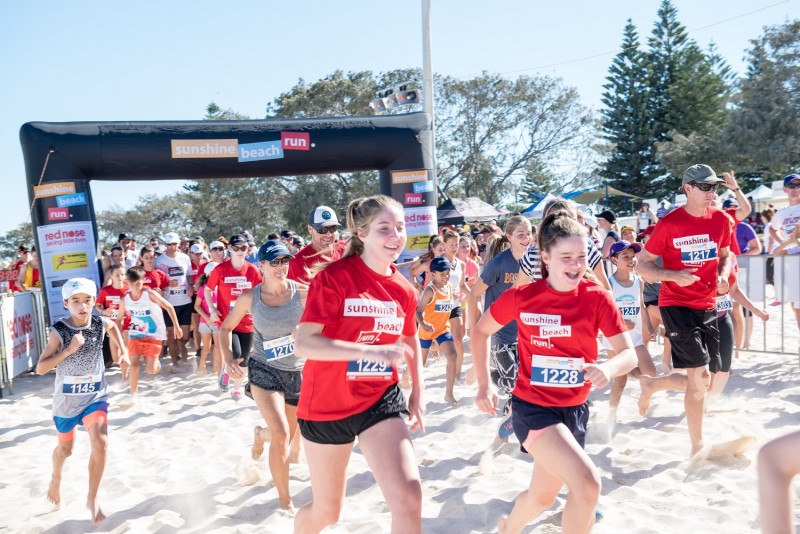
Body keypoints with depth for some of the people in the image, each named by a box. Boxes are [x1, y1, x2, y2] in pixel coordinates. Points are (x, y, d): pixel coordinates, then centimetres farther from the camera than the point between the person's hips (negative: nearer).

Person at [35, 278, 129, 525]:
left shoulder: (101, 323, -10)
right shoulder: (58, 331, -19)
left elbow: (113, 326, 17)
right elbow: (40, 368, -21)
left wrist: (122, 350, 8)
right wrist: (69, 350, -32)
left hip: (96, 396, 1)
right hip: (67, 399, -1)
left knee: (100, 443, -17)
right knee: (65, 449, 20)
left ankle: (92, 499, 2)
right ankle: (56, 480, 55)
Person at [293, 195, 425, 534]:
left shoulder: (404, 290, 0)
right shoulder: (334, 276, -17)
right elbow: (303, 343, -26)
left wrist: (418, 393, 12)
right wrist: (372, 351, -33)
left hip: (380, 401, 4)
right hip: (327, 405, -3)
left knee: (409, 496, -13)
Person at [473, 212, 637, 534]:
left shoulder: (597, 297, -10)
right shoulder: (521, 297, -15)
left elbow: (629, 354, -13)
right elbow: (481, 332, 0)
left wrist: (608, 368, -36)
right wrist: (484, 385, -5)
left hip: (575, 408, 4)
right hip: (533, 406, -4)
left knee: (542, 497, 20)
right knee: (587, 482, -24)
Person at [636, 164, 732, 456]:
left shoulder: (721, 219, 4)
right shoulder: (669, 223, -11)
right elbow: (642, 265, -6)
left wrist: (723, 276, 0)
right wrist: (673, 275, -22)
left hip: (707, 306, 6)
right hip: (676, 305, -6)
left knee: (703, 379, 9)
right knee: (700, 376, -11)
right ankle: (697, 448, 5)